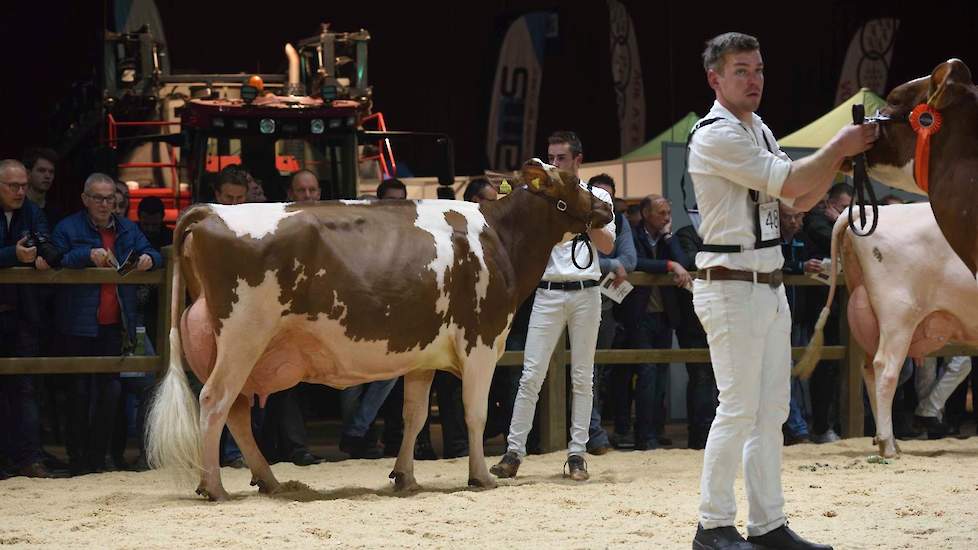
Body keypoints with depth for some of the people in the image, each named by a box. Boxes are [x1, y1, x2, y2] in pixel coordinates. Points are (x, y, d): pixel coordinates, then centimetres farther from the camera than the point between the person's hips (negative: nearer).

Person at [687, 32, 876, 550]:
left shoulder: (759, 131, 16)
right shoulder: (715, 136, -14)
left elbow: (800, 200, 17)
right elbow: (790, 183, -18)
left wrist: (838, 158, 4)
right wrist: (838, 147, -6)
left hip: (770, 288, 9)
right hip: (730, 287, -9)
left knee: (771, 411, 9)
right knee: (739, 409, -8)